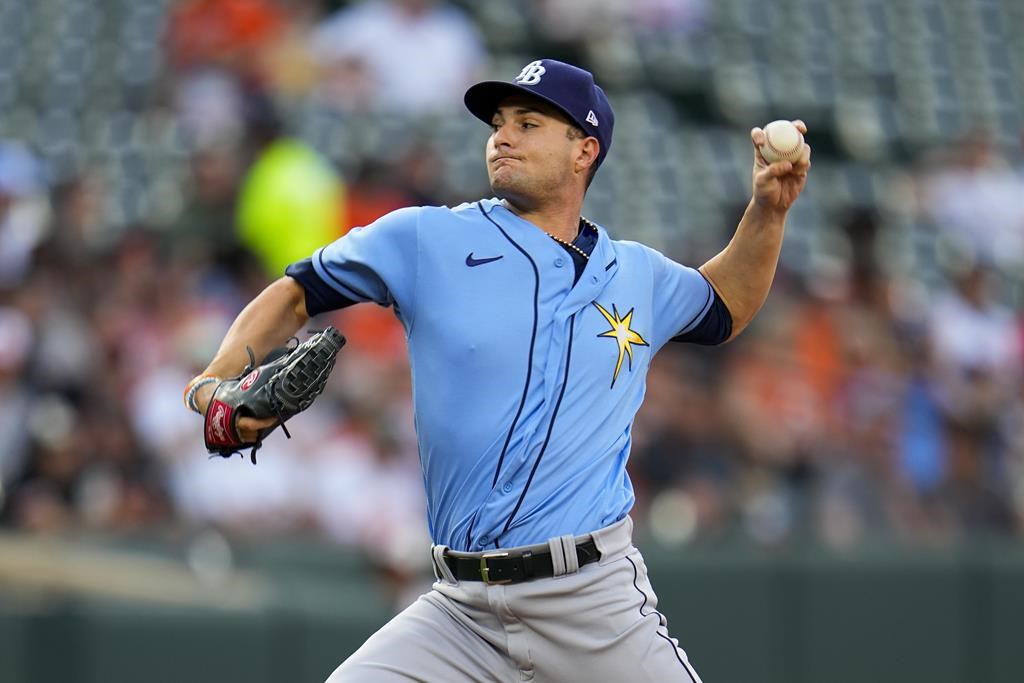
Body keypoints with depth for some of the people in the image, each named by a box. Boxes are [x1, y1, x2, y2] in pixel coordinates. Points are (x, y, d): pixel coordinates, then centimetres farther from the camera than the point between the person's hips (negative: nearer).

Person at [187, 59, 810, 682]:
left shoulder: (639, 275, 12)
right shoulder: (426, 239, 4)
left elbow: (725, 308, 32)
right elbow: (296, 294, 11)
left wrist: (770, 209, 18)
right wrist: (218, 385, -5)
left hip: (597, 602, 1)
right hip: (460, 607, -1)